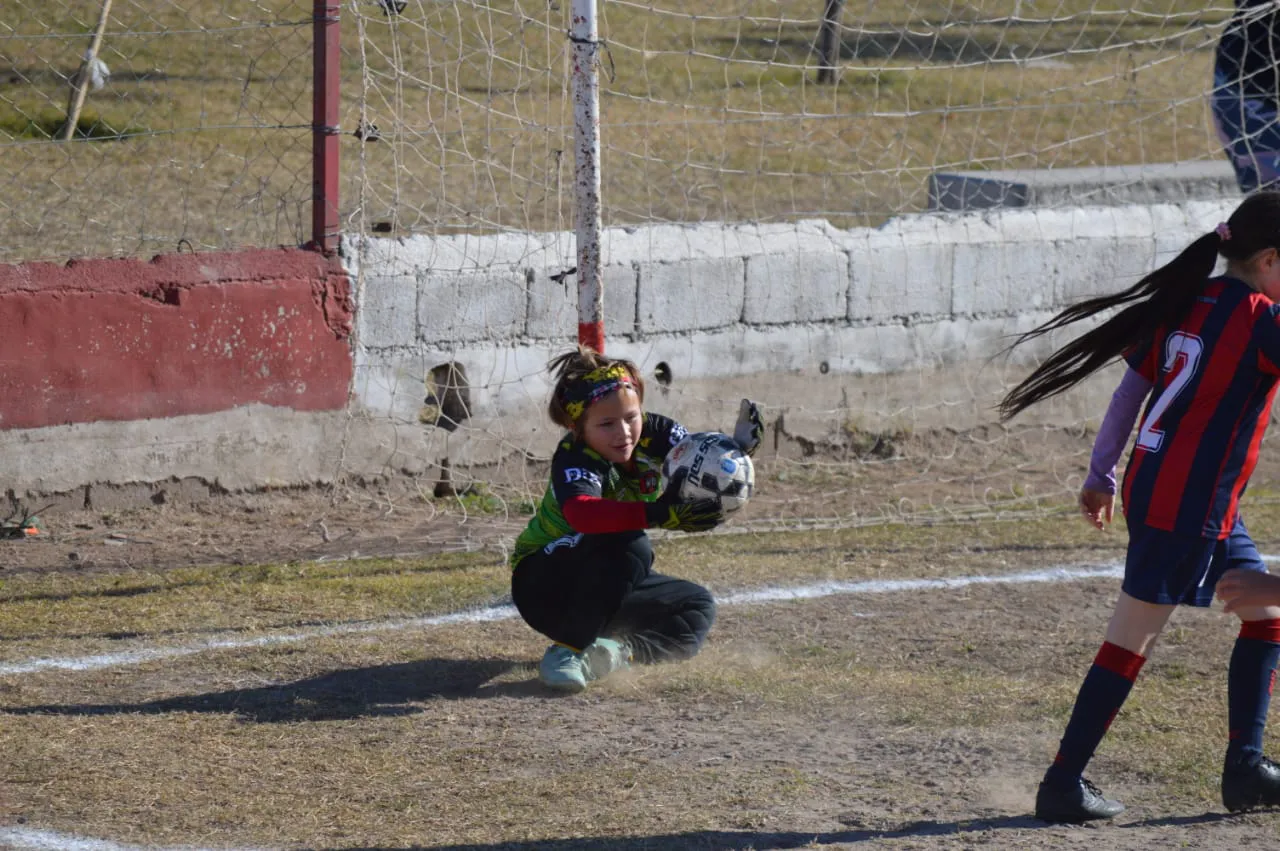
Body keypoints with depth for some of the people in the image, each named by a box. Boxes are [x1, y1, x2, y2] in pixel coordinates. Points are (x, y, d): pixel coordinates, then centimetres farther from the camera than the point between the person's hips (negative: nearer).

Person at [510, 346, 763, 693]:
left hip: (610, 584, 7)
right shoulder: (574, 457, -29)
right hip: (542, 582, -7)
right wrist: (664, 515, -60)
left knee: (697, 609, -6)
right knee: (628, 545, -34)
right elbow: (581, 514, -50)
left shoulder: (654, 434, -11)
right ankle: (566, 649, -25)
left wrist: (738, 448, -41)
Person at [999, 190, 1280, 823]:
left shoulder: (1187, 305, 10)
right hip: (1187, 504, -9)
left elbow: (1130, 388, 14)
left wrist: (1101, 475, 19)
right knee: (1131, 642, -4)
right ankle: (1063, 784, 1)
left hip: (1151, 486, 9)